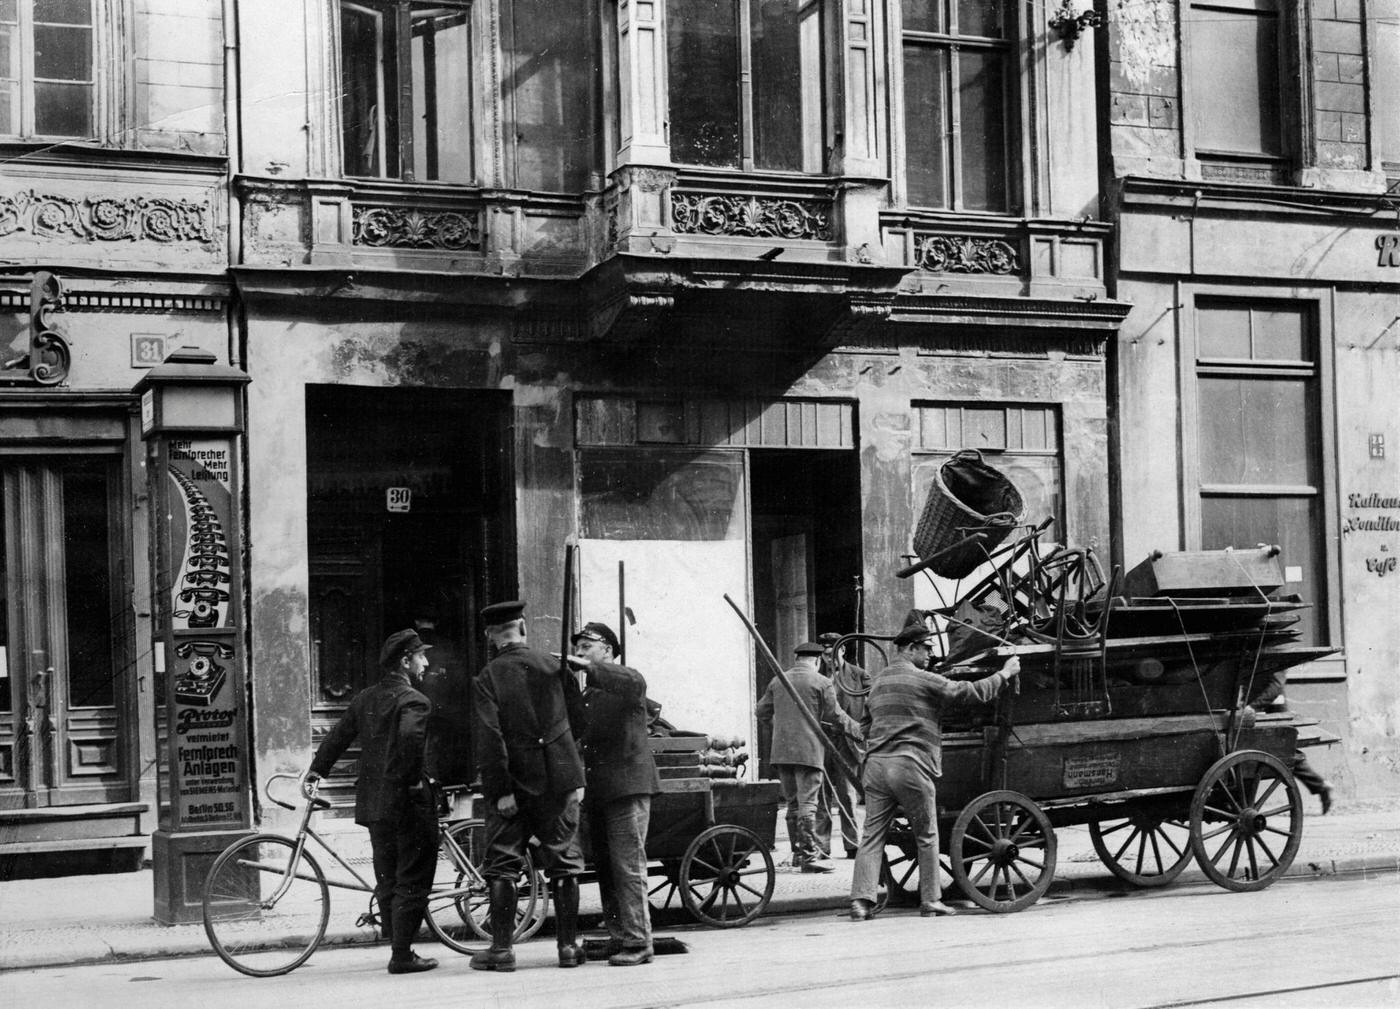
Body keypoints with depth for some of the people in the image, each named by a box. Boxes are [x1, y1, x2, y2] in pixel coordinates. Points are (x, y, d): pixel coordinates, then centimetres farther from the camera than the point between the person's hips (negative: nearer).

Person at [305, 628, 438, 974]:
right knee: (411, 882, -1)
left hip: (374, 801, 8)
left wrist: (318, 769, 30)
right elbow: (410, 737, -31)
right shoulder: (412, 700, -13)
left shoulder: (364, 699, 11)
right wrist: (414, 778, -20)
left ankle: (398, 949, 21)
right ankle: (402, 955, 0)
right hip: (408, 803, -8)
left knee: (388, 881, 15)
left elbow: (338, 736, 17)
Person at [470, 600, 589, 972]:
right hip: (559, 780, 2)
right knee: (563, 864, 9)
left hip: (513, 784, -2)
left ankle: (501, 948, 4)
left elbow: (489, 738, -15)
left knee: (503, 865, 5)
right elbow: (579, 721, 6)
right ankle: (568, 946, 10)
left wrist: (500, 789, -12)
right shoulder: (555, 666, 2)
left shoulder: (487, 679, -8)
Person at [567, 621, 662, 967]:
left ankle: (637, 942, -9)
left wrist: (586, 667, -31)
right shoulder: (585, 695, 23)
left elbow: (630, 683, -25)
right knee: (605, 869, 7)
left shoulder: (628, 681, 1)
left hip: (627, 786, -7)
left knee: (628, 867, -10)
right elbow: (576, 740, 21)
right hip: (596, 792, 7)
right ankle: (617, 937, 11)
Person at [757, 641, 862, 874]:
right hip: (809, 750, -5)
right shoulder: (822, 682, -5)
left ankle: (798, 851, 20)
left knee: (793, 802, 14)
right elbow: (835, 716, -5)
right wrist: (857, 730, 10)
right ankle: (809, 855, -7)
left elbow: (762, 712, 16)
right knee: (807, 802, -5)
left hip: (781, 750, 5)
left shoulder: (777, 681, 12)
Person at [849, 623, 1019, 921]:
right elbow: (970, 692, -2)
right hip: (910, 766, -6)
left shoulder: (879, 682, 18)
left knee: (872, 835, 3)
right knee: (926, 837, 7)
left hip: (875, 764, 6)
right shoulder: (923, 680, -4)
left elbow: (866, 726, 25)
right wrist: (1003, 675, 10)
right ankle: (930, 900, 11)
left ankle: (861, 900, -6)